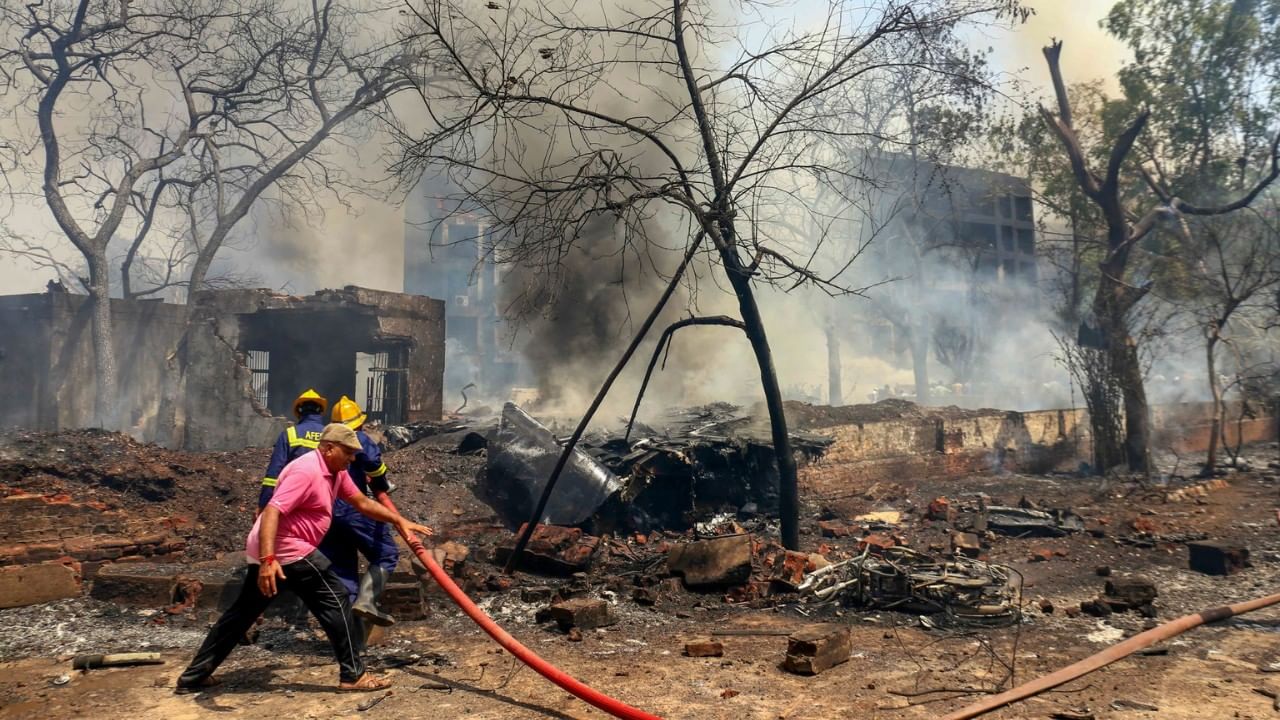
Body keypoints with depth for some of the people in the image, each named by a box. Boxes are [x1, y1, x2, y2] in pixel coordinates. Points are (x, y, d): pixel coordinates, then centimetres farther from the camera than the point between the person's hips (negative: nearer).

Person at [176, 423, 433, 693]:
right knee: (335, 602, -4)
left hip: (270, 552, 11)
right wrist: (268, 559, -38)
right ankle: (353, 675, 0)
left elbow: (362, 502, 19)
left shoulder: (335, 472, 11)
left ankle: (193, 676, 24)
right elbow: (272, 511, -29)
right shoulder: (307, 471, -20)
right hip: (287, 551, -11)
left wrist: (400, 521, 15)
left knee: (242, 612, 17)